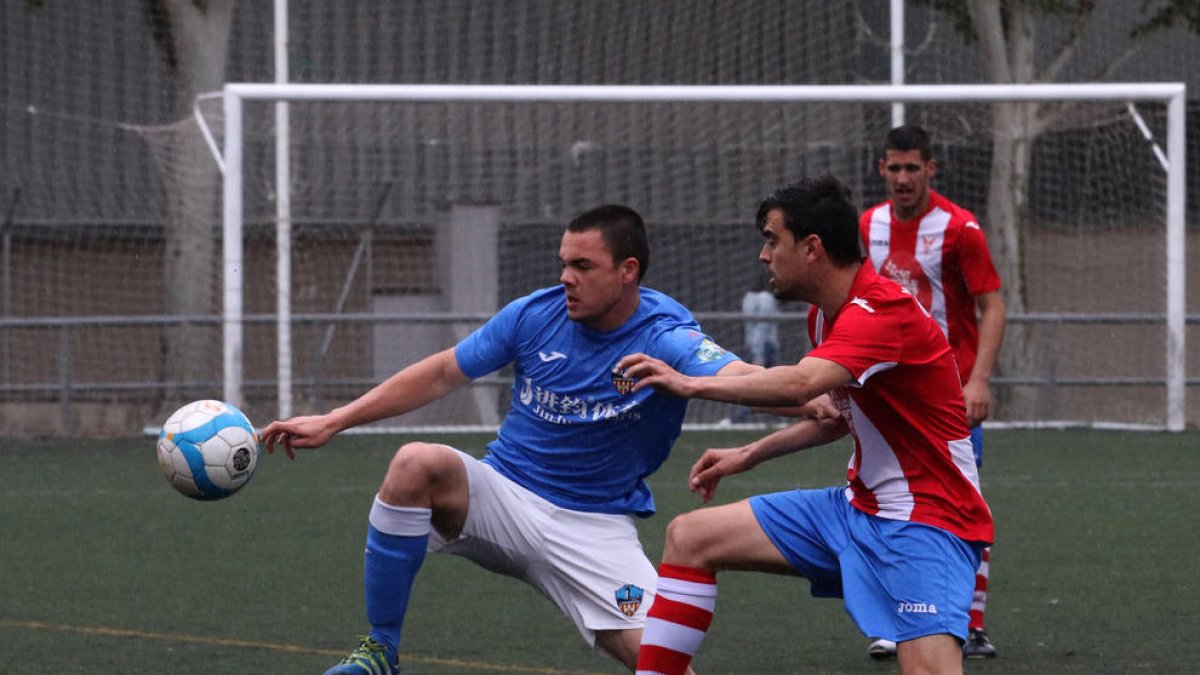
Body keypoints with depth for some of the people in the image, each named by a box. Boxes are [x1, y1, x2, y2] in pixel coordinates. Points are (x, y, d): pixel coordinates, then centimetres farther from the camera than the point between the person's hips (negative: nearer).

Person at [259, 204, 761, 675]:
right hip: (504, 495, 2)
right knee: (416, 464, -29)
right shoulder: (536, 314, -3)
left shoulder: (664, 338, -14)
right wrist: (331, 423, 4)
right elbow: (442, 374, 7)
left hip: (594, 530, -2)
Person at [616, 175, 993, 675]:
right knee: (689, 538, 7)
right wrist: (751, 454, 17)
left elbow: (800, 384, -38)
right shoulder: (826, 315, 8)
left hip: (924, 520, -10)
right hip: (859, 506, 10)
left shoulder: (885, 311, -23)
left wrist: (692, 385, -29)